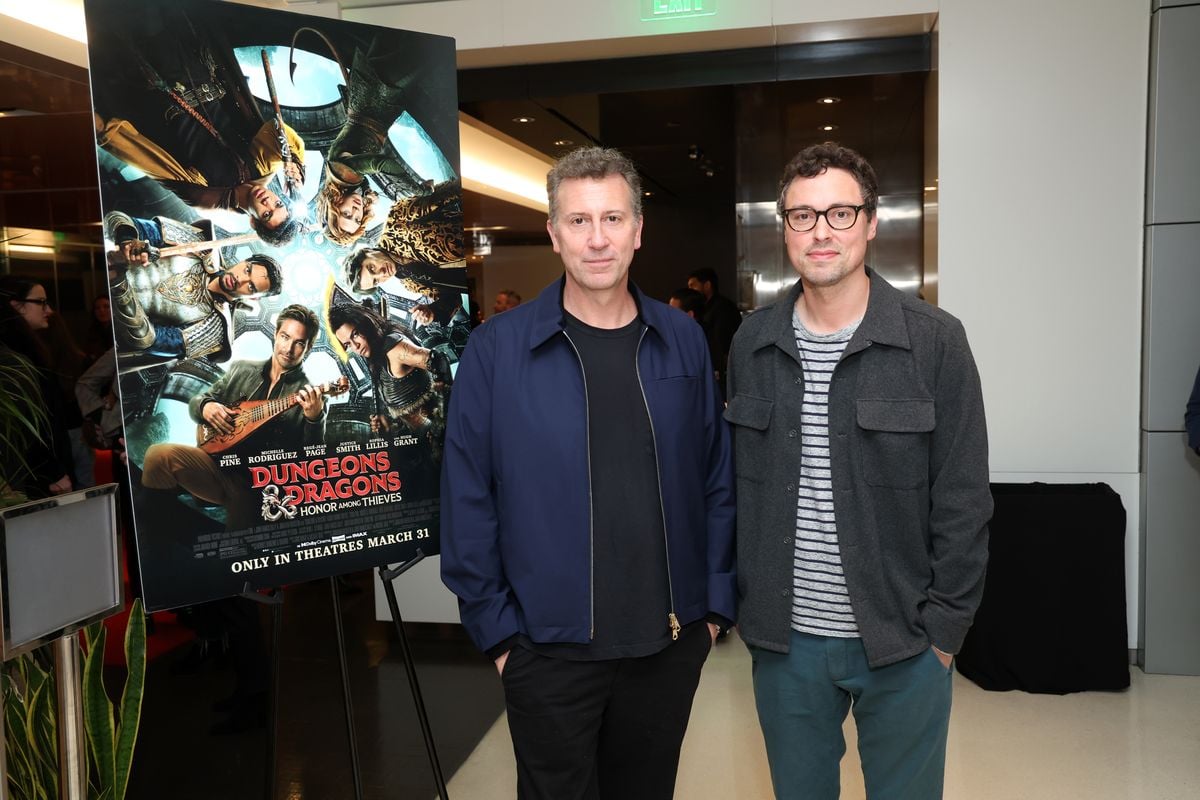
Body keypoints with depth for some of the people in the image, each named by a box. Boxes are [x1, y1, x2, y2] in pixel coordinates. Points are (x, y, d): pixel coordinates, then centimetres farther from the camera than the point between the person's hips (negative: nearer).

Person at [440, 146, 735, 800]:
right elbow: (468, 502, -7)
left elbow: (717, 480, 5)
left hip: (672, 643, 3)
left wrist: (716, 600, 3)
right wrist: (496, 628, -7)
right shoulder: (497, 348, -9)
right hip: (550, 649, -3)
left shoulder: (682, 341, 0)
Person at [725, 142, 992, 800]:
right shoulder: (752, 343, 1)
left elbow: (962, 503, -6)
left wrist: (943, 628, -7)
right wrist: (747, 605, 4)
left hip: (902, 644, -2)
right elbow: (735, 485, 6)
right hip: (783, 639, 3)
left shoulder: (934, 341, -9)